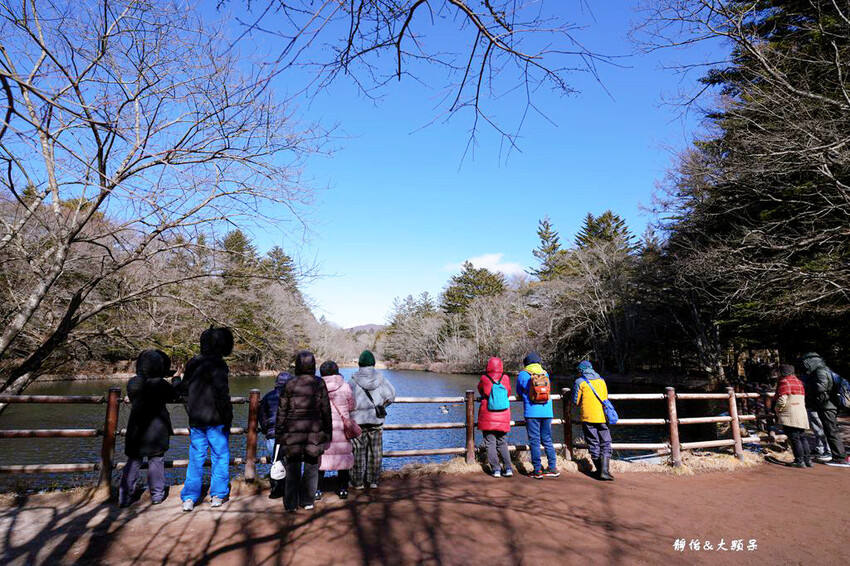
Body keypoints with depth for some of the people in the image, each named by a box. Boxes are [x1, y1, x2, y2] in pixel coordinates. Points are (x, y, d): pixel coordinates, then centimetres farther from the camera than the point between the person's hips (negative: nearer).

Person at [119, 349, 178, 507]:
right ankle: (157, 495, 15)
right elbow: (174, 395, 0)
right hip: (157, 429, -3)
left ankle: (125, 497, 12)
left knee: (133, 461, 11)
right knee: (156, 460, 8)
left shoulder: (132, 383, -3)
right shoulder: (160, 383, -16)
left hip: (136, 430, 3)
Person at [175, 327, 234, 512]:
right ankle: (218, 495, 14)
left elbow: (183, 389, 15)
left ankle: (190, 498, 10)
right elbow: (221, 393, -20)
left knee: (195, 459, 12)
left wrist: (175, 382, 38)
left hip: (195, 420, 6)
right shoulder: (217, 365, -15)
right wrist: (227, 416, -12)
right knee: (220, 457, 8)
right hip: (216, 420, -5)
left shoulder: (192, 364, 5)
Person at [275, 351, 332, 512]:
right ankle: (307, 501, 19)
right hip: (315, 431, 0)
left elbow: (282, 411, 2)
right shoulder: (319, 384, -3)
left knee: (293, 468, 10)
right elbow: (326, 410, 1)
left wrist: (279, 433, 11)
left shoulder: (289, 384, -3)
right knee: (311, 468, 12)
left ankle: (291, 504, 13)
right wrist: (327, 432, 9)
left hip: (293, 431, 0)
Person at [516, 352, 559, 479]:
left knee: (534, 441, 1)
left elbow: (519, 393, 11)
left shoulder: (523, 374, 2)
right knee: (547, 440, 13)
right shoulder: (545, 374, 11)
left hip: (532, 412, -4)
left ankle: (537, 470, 0)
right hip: (547, 412, 4)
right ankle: (553, 467, 13)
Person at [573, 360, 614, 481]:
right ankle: (604, 470, -6)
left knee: (593, 444, 7)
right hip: (602, 417, 3)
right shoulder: (601, 381, 11)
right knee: (606, 444, 6)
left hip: (588, 418, -2)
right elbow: (605, 399, 19)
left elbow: (575, 402, 1)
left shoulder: (580, 382, -1)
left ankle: (600, 470, 12)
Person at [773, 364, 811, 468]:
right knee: (802, 437, 14)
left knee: (794, 439, -5)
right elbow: (803, 400, 22)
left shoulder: (784, 382, -10)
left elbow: (782, 401, -17)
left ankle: (799, 461, -3)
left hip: (790, 416, -9)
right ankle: (807, 460, 17)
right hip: (802, 415, 9)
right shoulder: (799, 382, 17)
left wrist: (777, 410, -1)